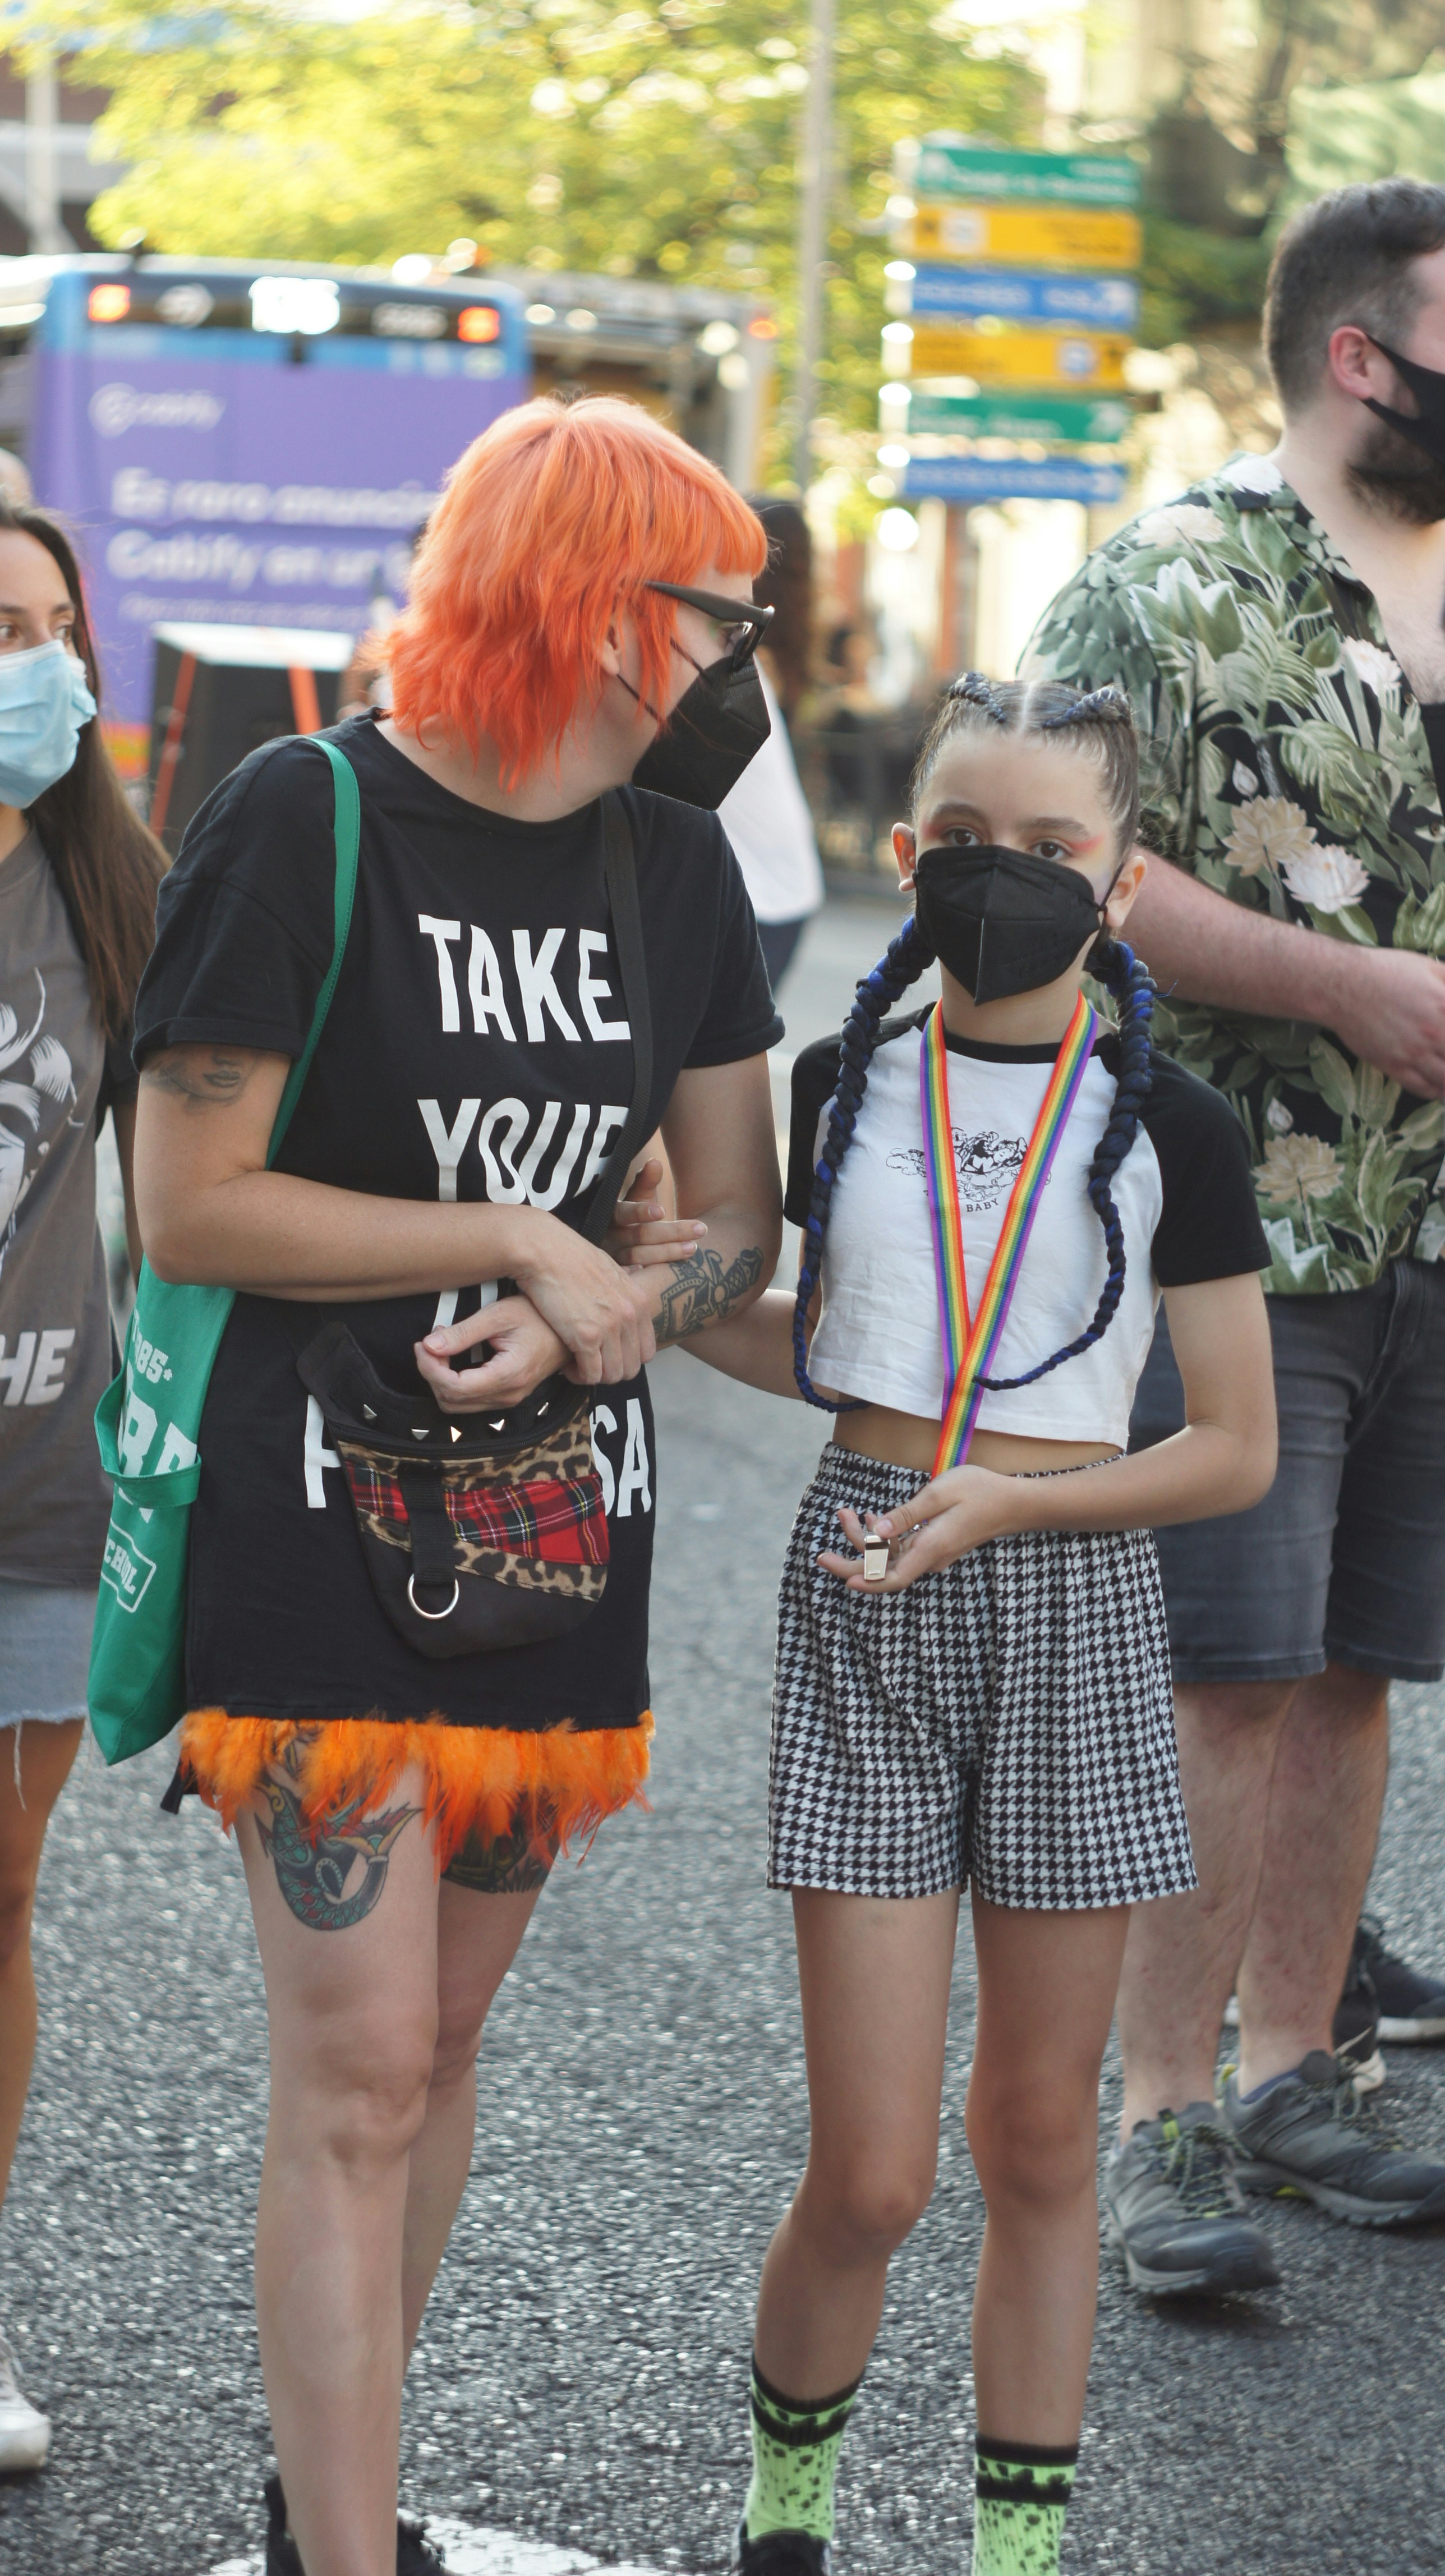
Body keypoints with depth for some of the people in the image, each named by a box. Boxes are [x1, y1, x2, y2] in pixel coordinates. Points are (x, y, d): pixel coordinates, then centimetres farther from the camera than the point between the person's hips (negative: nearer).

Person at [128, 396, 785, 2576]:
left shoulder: (670, 864, 6)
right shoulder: (308, 820, -11)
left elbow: (743, 1225, 9)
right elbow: (190, 1206, -13)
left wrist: (603, 1316, -12)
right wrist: (521, 1243, -12)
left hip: (559, 1527, 6)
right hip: (325, 1527, -6)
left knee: (438, 2045, 14)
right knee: (354, 2081, -7)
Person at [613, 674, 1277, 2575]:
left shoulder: (1164, 1126, -2)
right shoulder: (843, 1089, 3)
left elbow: (1235, 1451, -2)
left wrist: (1005, 1499, -13)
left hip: (1074, 1607, 0)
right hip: (864, 1603, 1)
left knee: (1038, 2138, 8)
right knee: (872, 2172, -2)